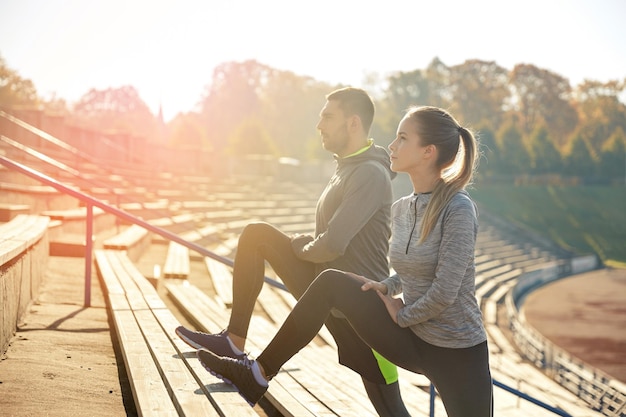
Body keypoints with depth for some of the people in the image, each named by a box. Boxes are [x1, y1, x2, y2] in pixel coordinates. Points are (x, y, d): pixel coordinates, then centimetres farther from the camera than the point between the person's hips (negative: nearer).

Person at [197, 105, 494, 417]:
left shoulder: (457, 209, -19)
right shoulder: (401, 209, 4)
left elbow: (444, 293, -22)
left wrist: (401, 315, -7)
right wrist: (385, 287, 2)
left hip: (456, 352, -6)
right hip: (413, 340, 6)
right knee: (331, 282, -5)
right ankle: (259, 374, 1)